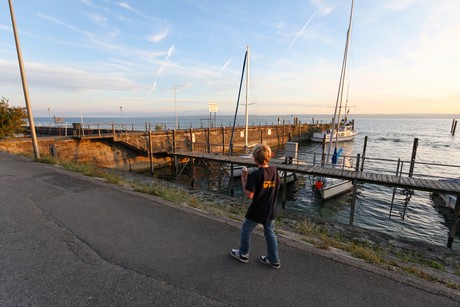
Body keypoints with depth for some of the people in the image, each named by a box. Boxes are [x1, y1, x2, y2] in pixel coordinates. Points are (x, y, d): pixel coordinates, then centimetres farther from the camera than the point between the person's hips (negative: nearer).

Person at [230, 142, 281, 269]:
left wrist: (243, 180, -13)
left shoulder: (255, 175, -25)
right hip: (270, 210, 6)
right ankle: (274, 260, 32)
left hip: (256, 211, -5)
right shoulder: (274, 170, -7)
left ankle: (243, 254, 36)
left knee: (245, 230, 18)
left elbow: (249, 195, -25)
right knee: (270, 233, 21)